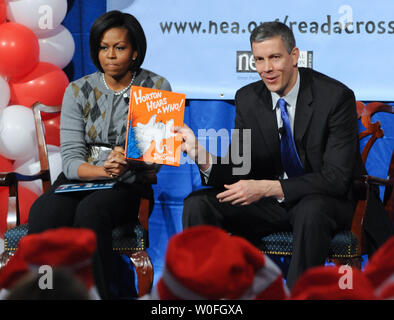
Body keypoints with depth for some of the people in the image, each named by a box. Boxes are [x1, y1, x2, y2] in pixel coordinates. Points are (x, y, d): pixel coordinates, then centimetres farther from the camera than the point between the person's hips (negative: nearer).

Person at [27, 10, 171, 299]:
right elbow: (70, 159, -1)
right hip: (83, 178, 2)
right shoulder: (79, 91, 7)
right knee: (43, 212, -32)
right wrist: (103, 170, -22)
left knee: (90, 211, -36)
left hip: (131, 185, -2)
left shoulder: (157, 88, 3)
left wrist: (129, 160, -24)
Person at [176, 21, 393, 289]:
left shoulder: (336, 96, -16)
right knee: (198, 205, -15)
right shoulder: (247, 99, -1)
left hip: (329, 201, -4)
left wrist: (268, 187, -31)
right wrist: (202, 156, -24)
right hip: (270, 201, 5)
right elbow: (238, 171, -1)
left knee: (310, 210, -40)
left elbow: (336, 177, -21)